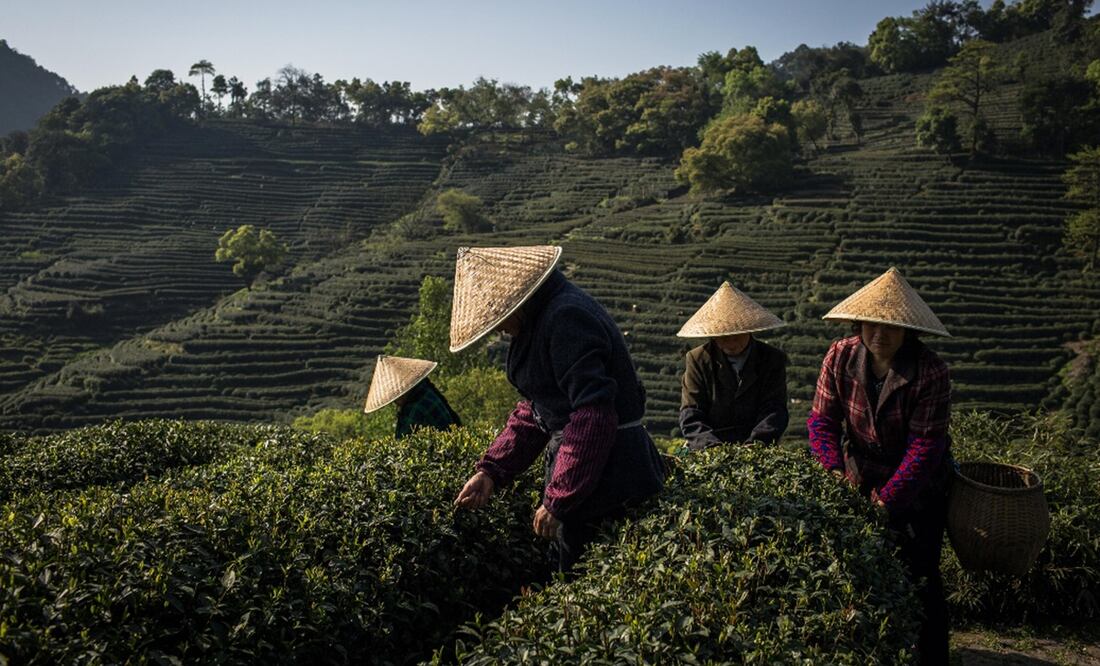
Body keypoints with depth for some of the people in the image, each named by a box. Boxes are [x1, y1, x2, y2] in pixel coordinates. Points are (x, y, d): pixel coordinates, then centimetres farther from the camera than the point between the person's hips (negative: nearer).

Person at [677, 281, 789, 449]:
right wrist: (713, 447, -16)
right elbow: (690, 415, 1)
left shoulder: (773, 359, 8)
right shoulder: (697, 360, 6)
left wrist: (754, 446, -16)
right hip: (706, 453, 0)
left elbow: (774, 410, 1)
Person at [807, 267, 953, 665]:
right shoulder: (840, 357, -13)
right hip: (862, 482, 3)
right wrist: (835, 470, -25)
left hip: (919, 488, -3)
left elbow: (925, 444, -23)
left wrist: (889, 498, -28)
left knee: (920, 576, 2)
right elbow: (822, 419, -11)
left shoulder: (930, 371, -22)